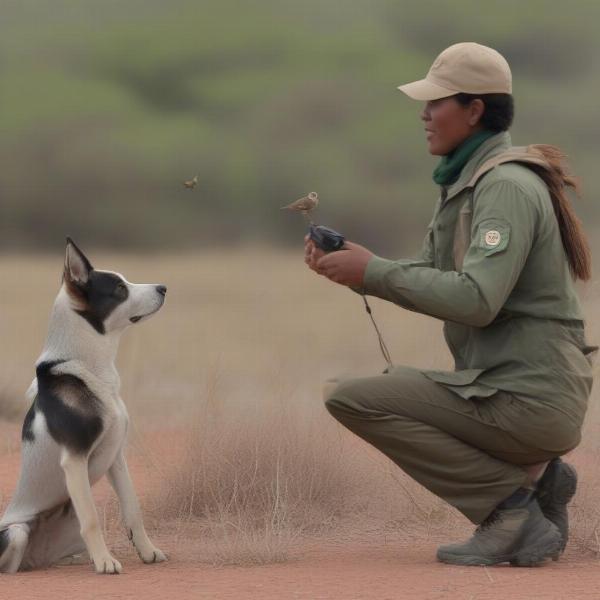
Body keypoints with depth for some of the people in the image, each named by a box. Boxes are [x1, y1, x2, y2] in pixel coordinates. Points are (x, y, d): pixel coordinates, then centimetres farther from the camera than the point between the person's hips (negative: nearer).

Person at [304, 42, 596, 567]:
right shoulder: (468, 182, 16)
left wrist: (374, 271, -18)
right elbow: (430, 275, 16)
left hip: (526, 400, -10)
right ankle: (533, 474, 10)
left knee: (352, 399, -13)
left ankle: (509, 498, -10)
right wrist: (350, 261, 1)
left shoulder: (507, 186, -15)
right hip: (525, 392, 10)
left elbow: (475, 299, -25)